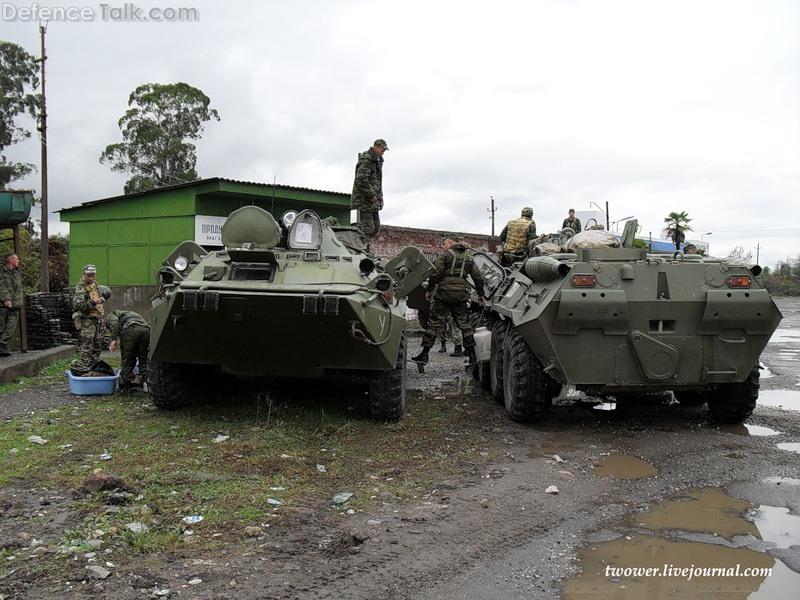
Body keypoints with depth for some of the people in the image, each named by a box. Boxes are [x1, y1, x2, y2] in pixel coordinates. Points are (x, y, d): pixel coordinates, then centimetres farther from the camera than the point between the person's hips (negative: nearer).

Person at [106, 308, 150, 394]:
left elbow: (115, 322, -2)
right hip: (146, 329, 6)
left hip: (131, 329, -6)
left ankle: (125, 387, 13)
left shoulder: (111, 316, 28)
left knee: (127, 360, 8)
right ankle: (146, 382, 10)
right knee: (143, 360, 20)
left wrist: (113, 339, -8)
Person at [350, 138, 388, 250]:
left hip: (374, 201, 10)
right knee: (367, 228, -11)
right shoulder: (366, 161, -16)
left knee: (376, 227, 12)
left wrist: (379, 197, 12)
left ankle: (366, 248, 18)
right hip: (364, 200, -10)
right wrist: (372, 195, -19)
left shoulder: (377, 160, 17)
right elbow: (361, 181, -25)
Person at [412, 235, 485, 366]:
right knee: (464, 324, 11)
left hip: (444, 293, -4)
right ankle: (472, 356, 10)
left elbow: (435, 274, -10)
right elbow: (478, 277, 16)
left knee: (434, 323, -1)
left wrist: (429, 290, -2)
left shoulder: (445, 255, -2)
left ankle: (424, 354, -2)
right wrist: (480, 295, 24)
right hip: (461, 296, 5)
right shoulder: (468, 258, 15)